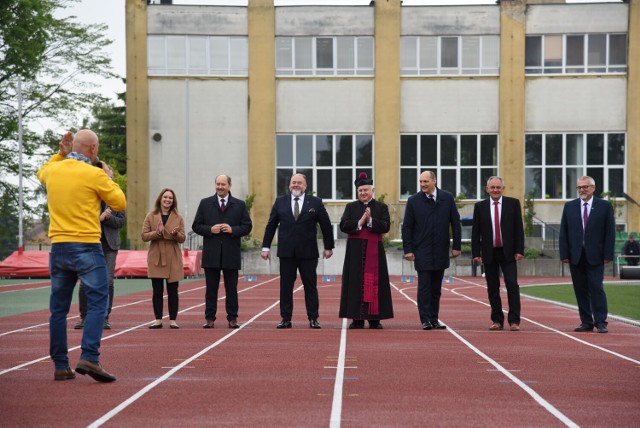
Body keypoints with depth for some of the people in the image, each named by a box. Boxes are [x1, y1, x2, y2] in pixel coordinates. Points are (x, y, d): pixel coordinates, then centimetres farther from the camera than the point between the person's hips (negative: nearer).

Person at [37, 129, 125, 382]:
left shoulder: (53, 169, 8)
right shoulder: (94, 175, -8)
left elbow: (42, 174, 34)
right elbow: (120, 203, 1)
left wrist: (60, 154, 26)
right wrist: (109, 179, 14)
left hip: (58, 247, 6)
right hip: (87, 247, -6)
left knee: (58, 309, 9)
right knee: (97, 304, -3)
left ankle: (60, 366, 10)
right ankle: (89, 357, -17)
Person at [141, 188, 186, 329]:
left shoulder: (178, 218, 6)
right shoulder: (151, 216, 5)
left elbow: (182, 238, 4)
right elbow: (144, 236, -1)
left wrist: (175, 234, -18)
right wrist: (157, 232, -18)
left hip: (173, 258, 0)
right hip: (156, 257, 0)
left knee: (172, 290, 1)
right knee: (157, 290, 2)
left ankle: (173, 320, 6)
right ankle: (158, 320, 8)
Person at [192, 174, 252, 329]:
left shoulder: (240, 205, 7)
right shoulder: (205, 203, 7)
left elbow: (247, 226, 3)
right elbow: (196, 226, 5)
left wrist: (233, 230, -13)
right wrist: (210, 229, -12)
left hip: (231, 254, 0)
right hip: (211, 254, 0)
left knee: (231, 289, 4)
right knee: (211, 288, 4)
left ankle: (232, 318, 10)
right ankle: (209, 318, 8)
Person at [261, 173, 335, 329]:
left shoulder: (315, 203, 3)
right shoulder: (280, 202, 8)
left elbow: (326, 226, 7)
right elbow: (271, 225, 9)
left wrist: (328, 247, 7)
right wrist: (266, 247, 4)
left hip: (308, 252, -1)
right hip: (286, 252, 1)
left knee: (310, 286, 2)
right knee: (285, 287, 3)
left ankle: (313, 319, 7)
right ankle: (286, 319, 7)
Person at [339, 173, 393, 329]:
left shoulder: (381, 207, 7)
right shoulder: (351, 207, 10)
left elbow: (385, 226, -6)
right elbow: (343, 226, -2)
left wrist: (370, 220, -17)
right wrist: (360, 222, -14)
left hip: (374, 250, -1)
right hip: (355, 250, 1)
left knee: (374, 283, -2)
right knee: (356, 283, -1)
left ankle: (374, 318, 2)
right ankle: (357, 319, 2)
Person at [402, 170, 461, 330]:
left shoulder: (447, 198, 3)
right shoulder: (413, 200, 0)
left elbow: (455, 223, 6)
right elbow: (407, 227, 1)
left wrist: (456, 246, 1)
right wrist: (408, 250, -6)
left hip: (441, 251, 2)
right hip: (422, 251, -2)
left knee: (436, 287, 7)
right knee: (424, 286, -6)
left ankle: (434, 319, 12)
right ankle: (425, 320, -2)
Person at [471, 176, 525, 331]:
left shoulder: (513, 203, 2)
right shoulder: (480, 207, 5)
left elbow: (518, 228, 0)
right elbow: (475, 232, 5)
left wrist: (519, 250, -6)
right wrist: (476, 253, -3)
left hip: (508, 252, -2)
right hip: (489, 253, 2)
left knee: (512, 285, -8)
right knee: (493, 288, 5)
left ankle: (514, 321, -5)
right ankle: (497, 320, 12)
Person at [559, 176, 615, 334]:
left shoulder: (605, 206, 2)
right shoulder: (569, 206, 10)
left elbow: (610, 232, 0)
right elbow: (564, 232, 8)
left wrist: (608, 255, -7)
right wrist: (564, 254, -1)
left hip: (595, 256, -3)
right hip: (575, 256, 3)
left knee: (596, 288, -7)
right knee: (580, 290, 5)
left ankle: (600, 322, -4)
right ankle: (586, 322, 11)